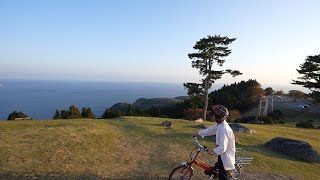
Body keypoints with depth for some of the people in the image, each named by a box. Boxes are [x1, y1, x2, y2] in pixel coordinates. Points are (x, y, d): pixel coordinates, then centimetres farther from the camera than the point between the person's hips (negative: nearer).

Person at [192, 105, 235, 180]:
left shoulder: (224, 129, -33)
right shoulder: (219, 124, -3)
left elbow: (222, 148, -32)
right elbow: (210, 130, 11)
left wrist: (212, 151, -17)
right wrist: (197, 133, 12)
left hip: (226, 155, -9)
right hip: (223, 153, 9)